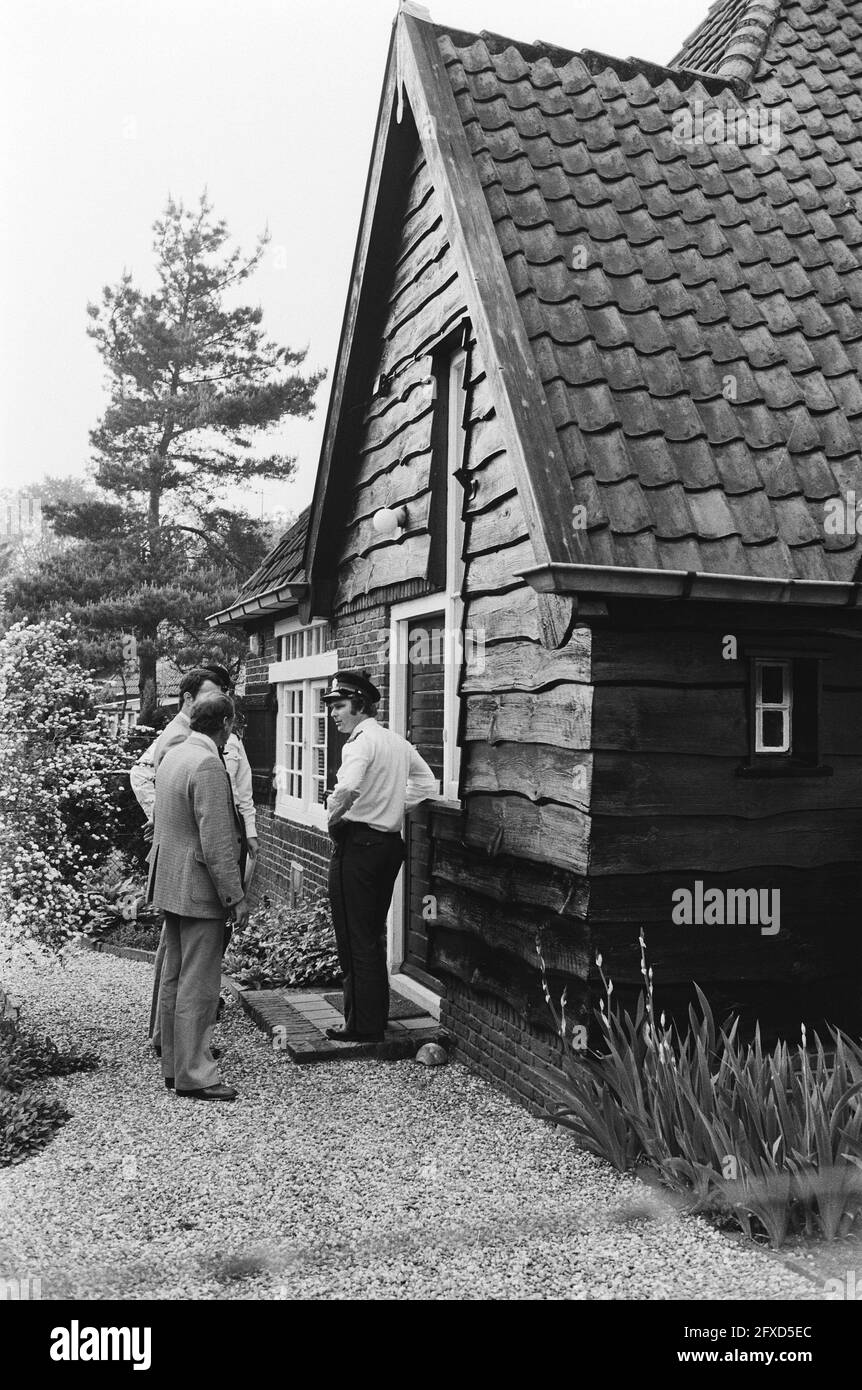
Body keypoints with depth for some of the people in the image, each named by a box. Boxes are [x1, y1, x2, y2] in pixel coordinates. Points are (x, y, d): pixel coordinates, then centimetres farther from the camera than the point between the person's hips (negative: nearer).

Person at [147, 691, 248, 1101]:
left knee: (173, 979, 16)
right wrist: (235, 897, -16)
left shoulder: (172, 755, 9)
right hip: (198, 889, -10)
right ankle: (194, 1075, 6)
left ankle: (174, 1066, 26)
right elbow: (216, 843, -21)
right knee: (198, 986, -2)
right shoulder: (208, 765, -20)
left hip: (169, 883, 10)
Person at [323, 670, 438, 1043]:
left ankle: (362, 1026, 7)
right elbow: (427, 783, 22)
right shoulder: (398, 741, 12)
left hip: (358, 844, -9)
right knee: (374, 935, 18)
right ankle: (376, 1017, 27)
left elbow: (348, 787, -33)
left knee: (355, 939, 0)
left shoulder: (361, 740, -15)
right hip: (390, 842, 9)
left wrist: (333, 815, -16)